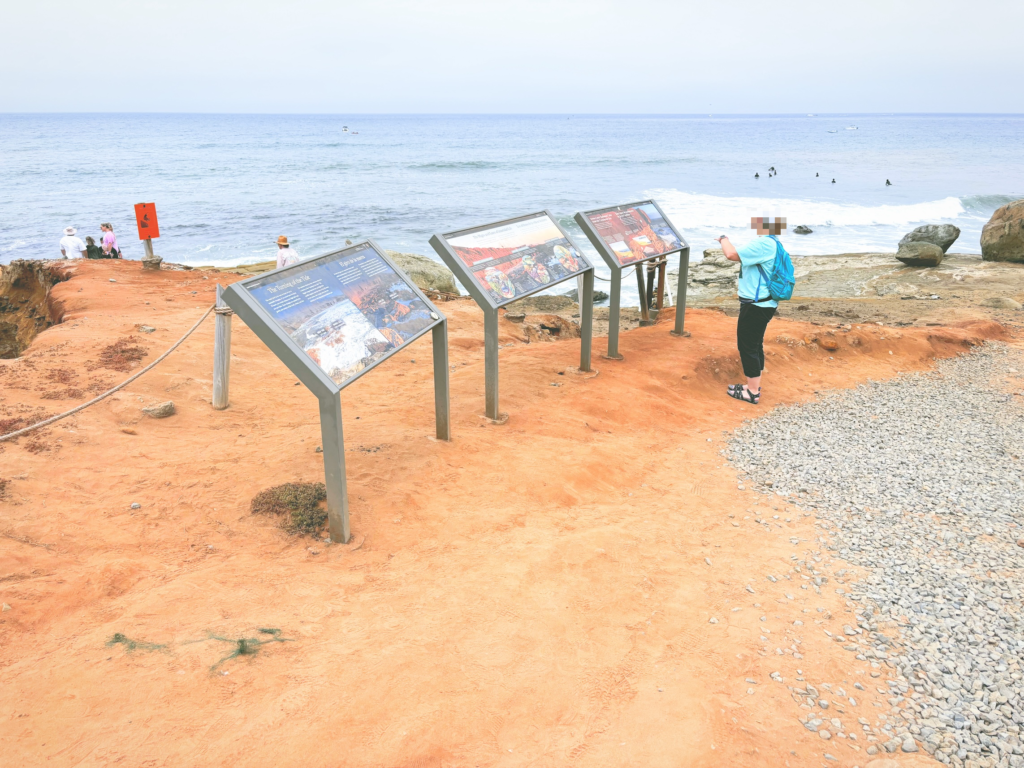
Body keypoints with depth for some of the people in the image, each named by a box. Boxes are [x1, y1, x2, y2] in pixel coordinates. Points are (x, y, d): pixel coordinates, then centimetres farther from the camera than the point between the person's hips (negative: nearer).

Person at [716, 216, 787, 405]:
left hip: (756, 305, -10)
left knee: (747, 346, -1)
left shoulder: (763, 244, -22)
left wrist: (723, 238, -8)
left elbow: (732, 255, -24)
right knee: (755, 345, 18)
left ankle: (753, 393, 7)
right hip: (762, 303, 10)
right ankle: (754, 386, 29)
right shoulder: (771, 243, 12)